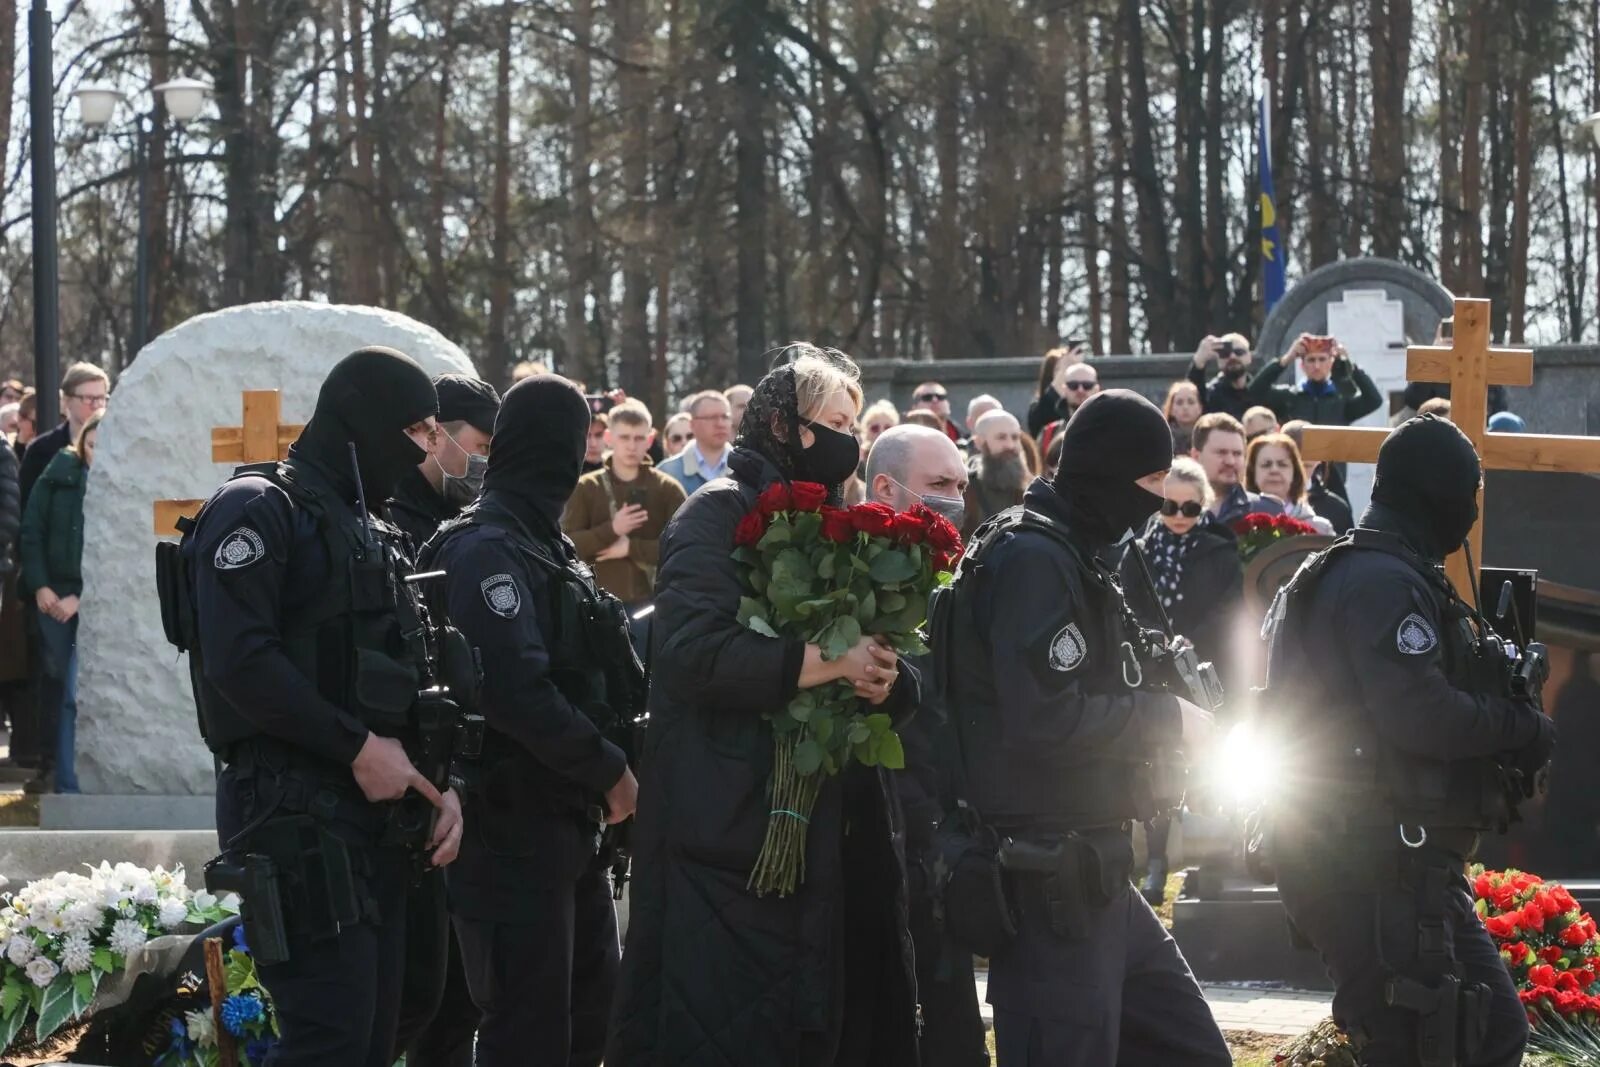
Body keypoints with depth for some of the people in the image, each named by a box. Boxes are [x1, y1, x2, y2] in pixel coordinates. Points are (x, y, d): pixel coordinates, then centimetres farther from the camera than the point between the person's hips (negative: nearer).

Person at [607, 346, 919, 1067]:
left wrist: (887, 680, -6)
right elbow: (693, 650, -22)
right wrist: (830, 662, -21)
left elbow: (903, 678, 18)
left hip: (830, 838, 8)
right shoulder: (720, 513, -6)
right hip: (735, 838, -8)